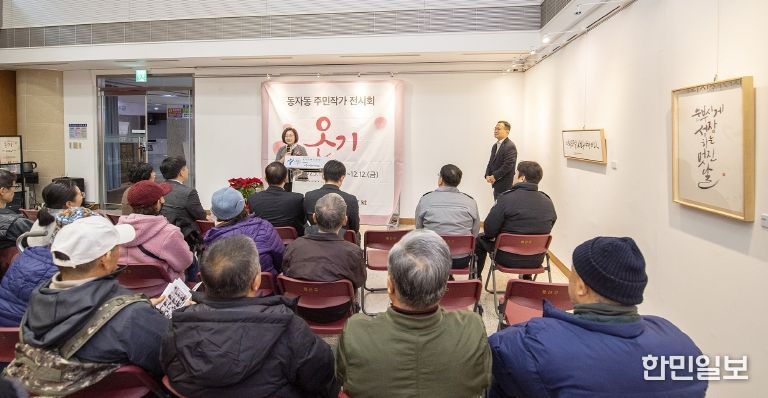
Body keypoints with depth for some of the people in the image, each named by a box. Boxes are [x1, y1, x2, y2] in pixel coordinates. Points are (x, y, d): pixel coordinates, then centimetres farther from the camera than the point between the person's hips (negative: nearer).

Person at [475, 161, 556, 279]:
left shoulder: (507, 198, -18)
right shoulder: (548, 202, -3)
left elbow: (489, 231, -15)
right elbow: (545, 233, 9)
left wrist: (494, 236, 7)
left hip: (508, 259, -4)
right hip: (536, 261, 5)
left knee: (480, 239, 20)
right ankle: (527, 278, 47)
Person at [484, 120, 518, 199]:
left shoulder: (510, 146, -14)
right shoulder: (495, 146, 16)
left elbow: (508, 165, -20)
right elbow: (491, 162, 17)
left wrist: (495, 176, -16)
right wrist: (487, 175, 1)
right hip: (496, 185, 8)